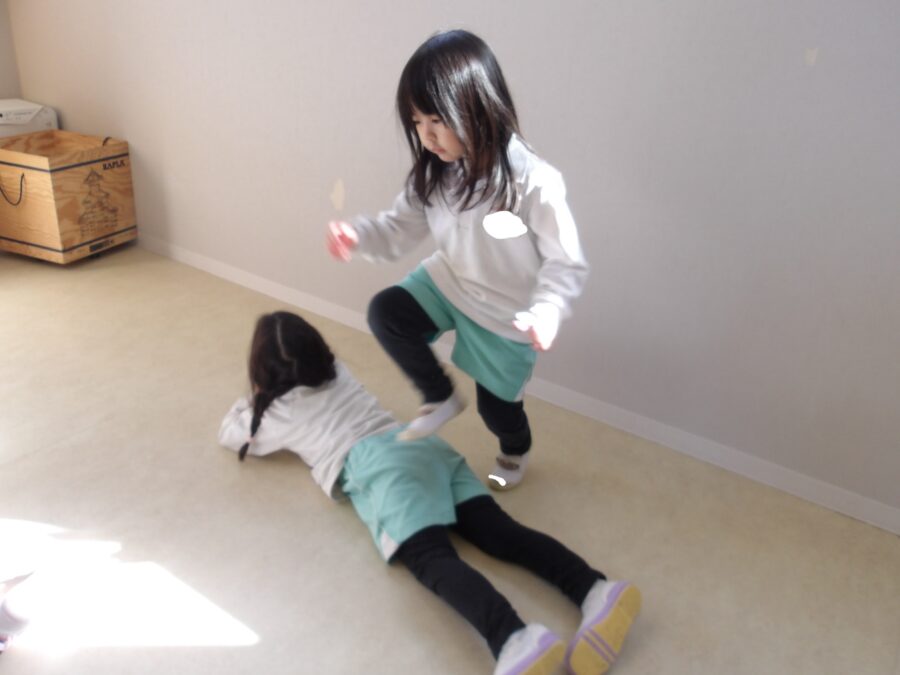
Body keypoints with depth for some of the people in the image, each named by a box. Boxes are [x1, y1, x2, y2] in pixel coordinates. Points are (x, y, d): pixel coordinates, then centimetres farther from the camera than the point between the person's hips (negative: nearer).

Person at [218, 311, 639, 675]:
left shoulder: (277, 413, 20)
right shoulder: (339, 373, 33)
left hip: (377, 464, -6)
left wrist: (249, 403, 58)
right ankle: (597, 593, -36)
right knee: (497, 530, -13)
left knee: (432, 559, -26)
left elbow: (230, 436, 41)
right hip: (421, 444, 6)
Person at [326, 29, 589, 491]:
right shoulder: (433, 174, -13)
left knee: (495, 404, 12)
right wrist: (358, 236, -27)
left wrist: (547, 310, -42)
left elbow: (567, 264, -24)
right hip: (448, 281, 5)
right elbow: (399, 229, -5)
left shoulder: (534, 182, -30)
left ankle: (516, 451, 52)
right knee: (385, 313, -19)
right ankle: (440, 397, 7)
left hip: (508, 312, -4)